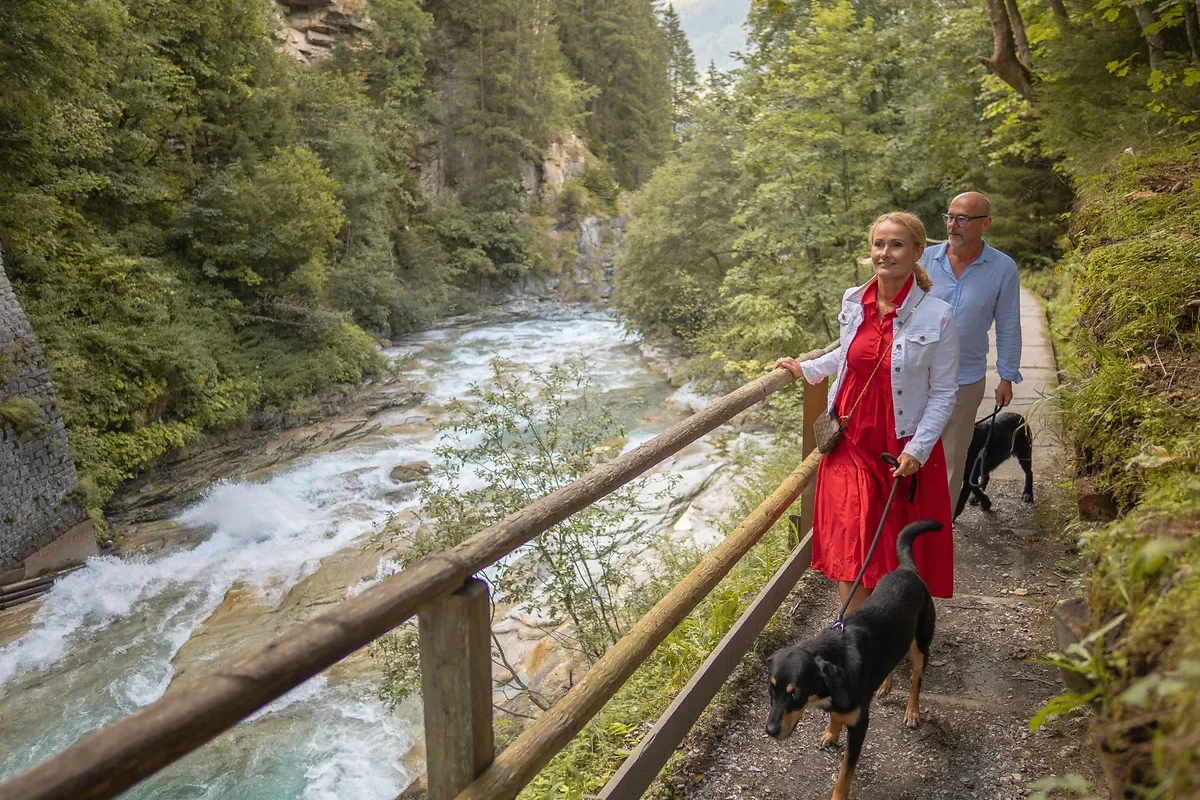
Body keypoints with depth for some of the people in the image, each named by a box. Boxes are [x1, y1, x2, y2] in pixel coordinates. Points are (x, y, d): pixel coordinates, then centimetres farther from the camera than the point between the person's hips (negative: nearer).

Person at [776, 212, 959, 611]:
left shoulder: (937, 316, -11)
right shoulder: (853, 301, 1)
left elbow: (943, 392, -8)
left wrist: (917, 451, -14)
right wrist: (806, 369, 19)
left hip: (904, 449, -3)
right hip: (851, 442, 3)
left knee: (899, 551, 8)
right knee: (849, 544, 3)